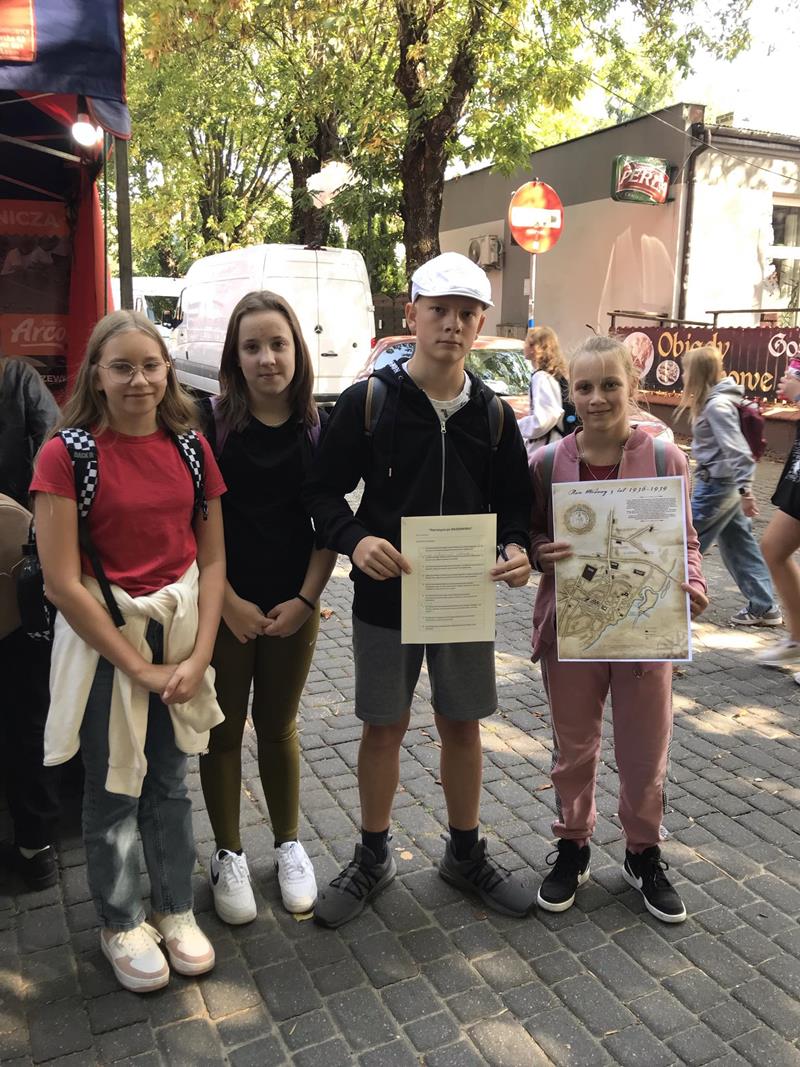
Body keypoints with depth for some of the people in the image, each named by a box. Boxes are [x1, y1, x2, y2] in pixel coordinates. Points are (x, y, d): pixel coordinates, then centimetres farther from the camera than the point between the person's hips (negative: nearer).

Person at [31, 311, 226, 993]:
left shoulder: (190, 448, 0)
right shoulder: (67, 455, -13)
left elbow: (213, 559, 1)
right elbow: (62, 583, -15)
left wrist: (199, 655, -8)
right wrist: (138, 666, -13)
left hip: (178, 633, 3)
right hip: (103, 640, -3)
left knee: (168, 782, 17)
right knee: (113, 790, 12)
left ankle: (176, 910, 37)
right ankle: (122, 923, 35)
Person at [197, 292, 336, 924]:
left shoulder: (318, 428, -1)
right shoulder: (211, 424, -8)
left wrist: (306, 599, -7)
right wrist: (230, 603, -13)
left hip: (294, 605, 2)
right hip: (223, 604, -2)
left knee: (279, 726, 15)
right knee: (223, 730, 10)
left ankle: (289, 845, 34)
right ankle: (228, 856, 29)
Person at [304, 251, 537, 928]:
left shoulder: (493, 414, 3)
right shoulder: (368, 402, -6)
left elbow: (514, 501, 9)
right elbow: (325, 490, -4)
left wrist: (515, 549, -12)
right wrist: (354, 539, -23)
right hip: (386, 597, -2)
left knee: (463, 724, 14)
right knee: (384, 727, 10)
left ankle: (466, 854, 36)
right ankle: (373, 858, 32)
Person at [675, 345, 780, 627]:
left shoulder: (716, 405, -18)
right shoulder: (715, 400, 11)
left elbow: (737, 450, -24)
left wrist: (745, 491, -27)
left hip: (717, 485, -10)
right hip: (721, 484, 10)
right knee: (740, 547, 12)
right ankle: (764, 607, 17)